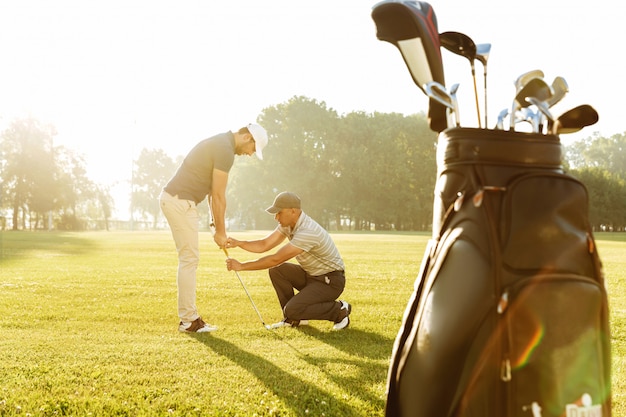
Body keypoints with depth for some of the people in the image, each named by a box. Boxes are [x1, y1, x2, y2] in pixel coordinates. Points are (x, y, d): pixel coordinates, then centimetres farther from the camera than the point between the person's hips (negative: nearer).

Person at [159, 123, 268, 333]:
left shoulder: (220, 143, 18)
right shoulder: (225, 149, -14)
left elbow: (212, 190, 19)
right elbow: (219, 195, -13)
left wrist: (216, 223, 17)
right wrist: (221, 231, -4)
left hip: (175, 199, 10)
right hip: (180, 202, -10)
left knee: (189, 259, 12)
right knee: (189, 259, -5)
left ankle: (189, 316, 16)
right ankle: (188, 320, 1)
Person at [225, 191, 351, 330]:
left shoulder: (307, 232, -30)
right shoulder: (287, 224, -1)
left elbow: (276, 259, -30)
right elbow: (264, 245, 1)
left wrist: (241, 266, -26)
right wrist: (238, 243, -16)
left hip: (331, 281, -9)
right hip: (311, 275, 9)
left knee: (292, 310, -22)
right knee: (276, 270, -6)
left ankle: (340, 310, -3)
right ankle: (293, 318, 6)